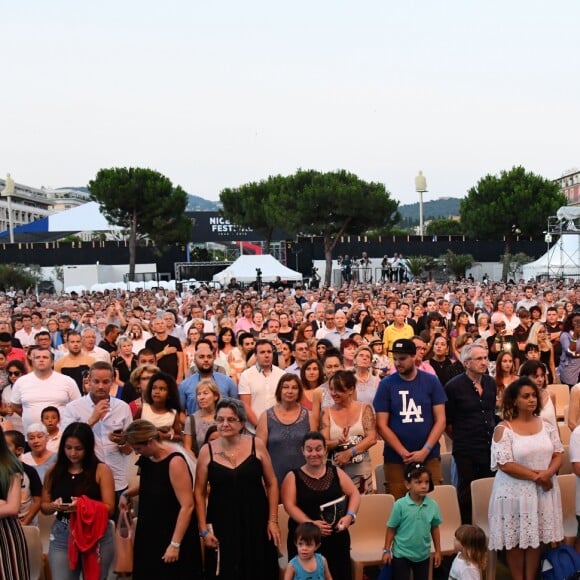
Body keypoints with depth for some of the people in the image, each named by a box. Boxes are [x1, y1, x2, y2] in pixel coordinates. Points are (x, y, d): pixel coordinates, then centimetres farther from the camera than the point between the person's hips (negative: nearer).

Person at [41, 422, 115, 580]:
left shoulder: (101, 470, -5)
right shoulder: (54, 471, 5)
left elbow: (109, 508, -8)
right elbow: (44, 506, 10)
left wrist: (84, 506, -25)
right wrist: (54, 506, -12)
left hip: (96, 536, -2)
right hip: (61, 536, 2)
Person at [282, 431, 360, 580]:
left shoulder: (336, 472, 10)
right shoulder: (293, 476, 1)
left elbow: (354, 494, 7)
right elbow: (290, 505, -8)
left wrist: (350, 515, -11)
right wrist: (310, 523, -21)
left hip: (336, 537, 2)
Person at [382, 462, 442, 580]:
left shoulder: (432, 505, -9)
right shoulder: (400, 505, -17)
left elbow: (435, 529, 4)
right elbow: (391, 529, -8)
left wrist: (438, 551, 8)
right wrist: (387, 550, -5)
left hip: (423, 554, 3)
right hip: (401, 554, -3)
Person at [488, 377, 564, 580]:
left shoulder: (546, 426, 4)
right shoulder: (503, 429, -11)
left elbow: (558, 454, 4)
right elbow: (505, 464, -17)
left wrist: (547, 473, -15)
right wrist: (535, 476, -17)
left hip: (543, 491, 4)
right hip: (515, 492, -4)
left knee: (537, 539, 12)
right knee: (515, 541, 6)